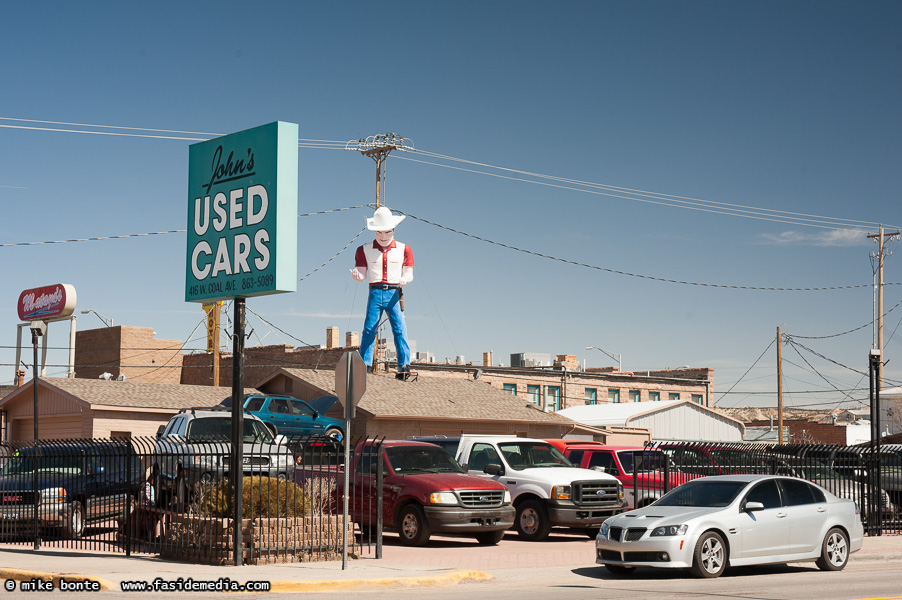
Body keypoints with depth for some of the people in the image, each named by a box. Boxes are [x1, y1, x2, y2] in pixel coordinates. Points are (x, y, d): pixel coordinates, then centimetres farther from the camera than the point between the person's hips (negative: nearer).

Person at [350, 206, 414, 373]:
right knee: (369, 329, -3)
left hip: (394, 293, -1)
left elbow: (409, 273, 5)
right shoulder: (364, 250, 11)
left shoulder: (403, 249, 9)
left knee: (400, 329, -9)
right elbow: (363, 274, 7)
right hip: (375, 292, 1)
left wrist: (405, 279, -19)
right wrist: (356, 276, -17)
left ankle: (404, 363, -10)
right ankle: (365, 363, 2)